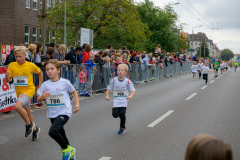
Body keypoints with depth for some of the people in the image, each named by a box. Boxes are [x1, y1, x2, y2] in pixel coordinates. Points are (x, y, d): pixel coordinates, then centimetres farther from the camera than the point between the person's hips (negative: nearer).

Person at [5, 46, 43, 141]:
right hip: (19, 92, 5)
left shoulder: (31, 65, -11)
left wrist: (40, 86, 6)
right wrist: (7, 76, -25)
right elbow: (8, 81, -2)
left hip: (29, 90, -5)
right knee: (27, 113, 15)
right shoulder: (12, 65, -4)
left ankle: (29, 124, -8)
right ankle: (35, 129, 36)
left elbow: (40, 72, 7)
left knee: (18, 106, -28)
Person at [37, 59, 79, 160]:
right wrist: (42, 97, -17)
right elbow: (38, 100, 6)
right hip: (52, 114, 5)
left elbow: (73, 92, 10)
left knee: (52, 131, -24)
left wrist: (77, 104, 1)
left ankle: (66, 149, -2)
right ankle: (70, 151, 40)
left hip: (64, 112, -5)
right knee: (61, 135, 17)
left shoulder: (65, 82, -6)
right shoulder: (45, 85, 2)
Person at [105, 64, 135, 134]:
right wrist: (107, 95, -9)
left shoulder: (128, 81, -8)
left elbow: (133, 90, -6)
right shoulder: (114, 80, -5)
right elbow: (109, 88, 6)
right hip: (116, 100, 1)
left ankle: (123, 128, 13)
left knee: (122, 114, -12)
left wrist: (130, 96, -25)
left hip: (124, 100, -1)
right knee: (115, 114, -11)